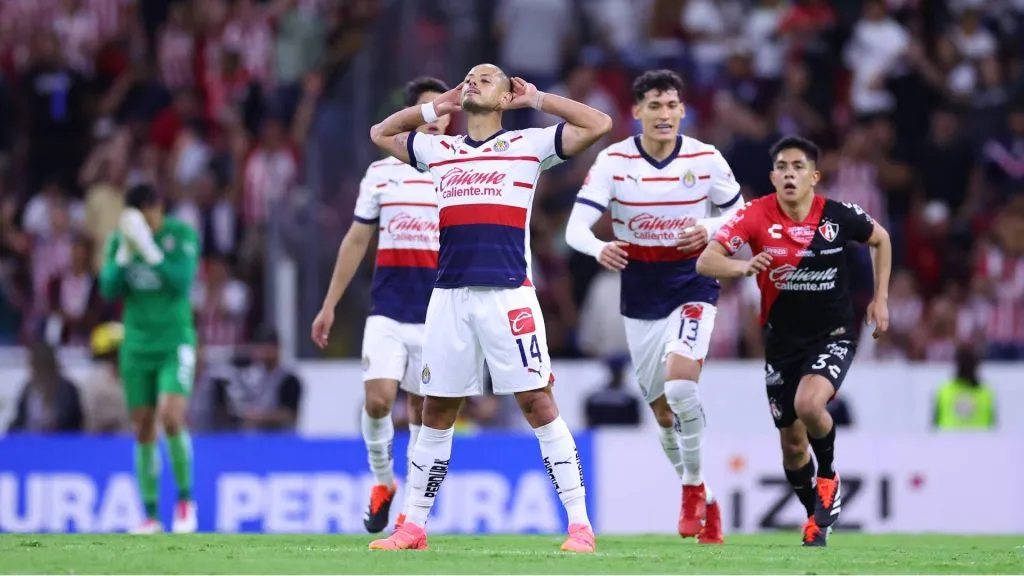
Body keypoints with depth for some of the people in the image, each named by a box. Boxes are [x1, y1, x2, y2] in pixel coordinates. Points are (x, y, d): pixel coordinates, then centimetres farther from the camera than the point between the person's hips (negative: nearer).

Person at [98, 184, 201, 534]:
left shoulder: (183, 235, -6)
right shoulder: (120, 239, 3)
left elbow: (182, 281, -17)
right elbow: (109, 289, -3)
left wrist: (149, 248, -25)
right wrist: (125, 252, -17)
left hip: (175, 343, -4)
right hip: (137, 344, 4)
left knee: (171, 417, -20)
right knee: (143, 432, 3)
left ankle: (185, 499, -1)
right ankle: (151, 516, 9)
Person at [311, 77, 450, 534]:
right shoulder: (381, 172, 7)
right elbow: (356, 241, 13)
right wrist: (329, 306, 12)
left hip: (437, 317, 0)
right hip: (387, 312, 0)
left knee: (422, 410, 2)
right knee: (378, 399, -14)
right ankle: (382, 482, 10)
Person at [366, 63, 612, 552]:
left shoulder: (529, 144, 6)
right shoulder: (439, 150, 18)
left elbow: (598, 124, -2)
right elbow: (380, 133, 33)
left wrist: (537, 99, 6)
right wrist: (435, 108, 24)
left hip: (508, 292, -4)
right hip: (450, 293, 4)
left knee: (537, 402, -8)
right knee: (436, 410, 8)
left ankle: (579, 524, -6)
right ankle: (413, 526, 15)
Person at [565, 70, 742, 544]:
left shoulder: (705, 159, -6)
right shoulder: (613, 161, -8)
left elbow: (737, 214, 6)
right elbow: (575, 228, -14)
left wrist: (709, 230, -17)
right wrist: (599, 249, -36)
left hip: (692, 286, -2)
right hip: (640, 297, 2)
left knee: (680, 381, -26)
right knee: (664, 413, 8)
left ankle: (693, 486, -8)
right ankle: (705, 504, 28)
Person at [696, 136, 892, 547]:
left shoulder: (838, 216, -12)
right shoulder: (756, 216, -14)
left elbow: (880, 239, 10)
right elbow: (705, 261, -23)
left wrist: (880, 298, 6)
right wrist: (743, 266, -43)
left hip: (833, 335, -2)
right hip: (783, 340, 2)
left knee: (808, 404, -29)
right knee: (791, 440, 8)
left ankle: (828, 477, 1)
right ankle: (817, 516, 33)